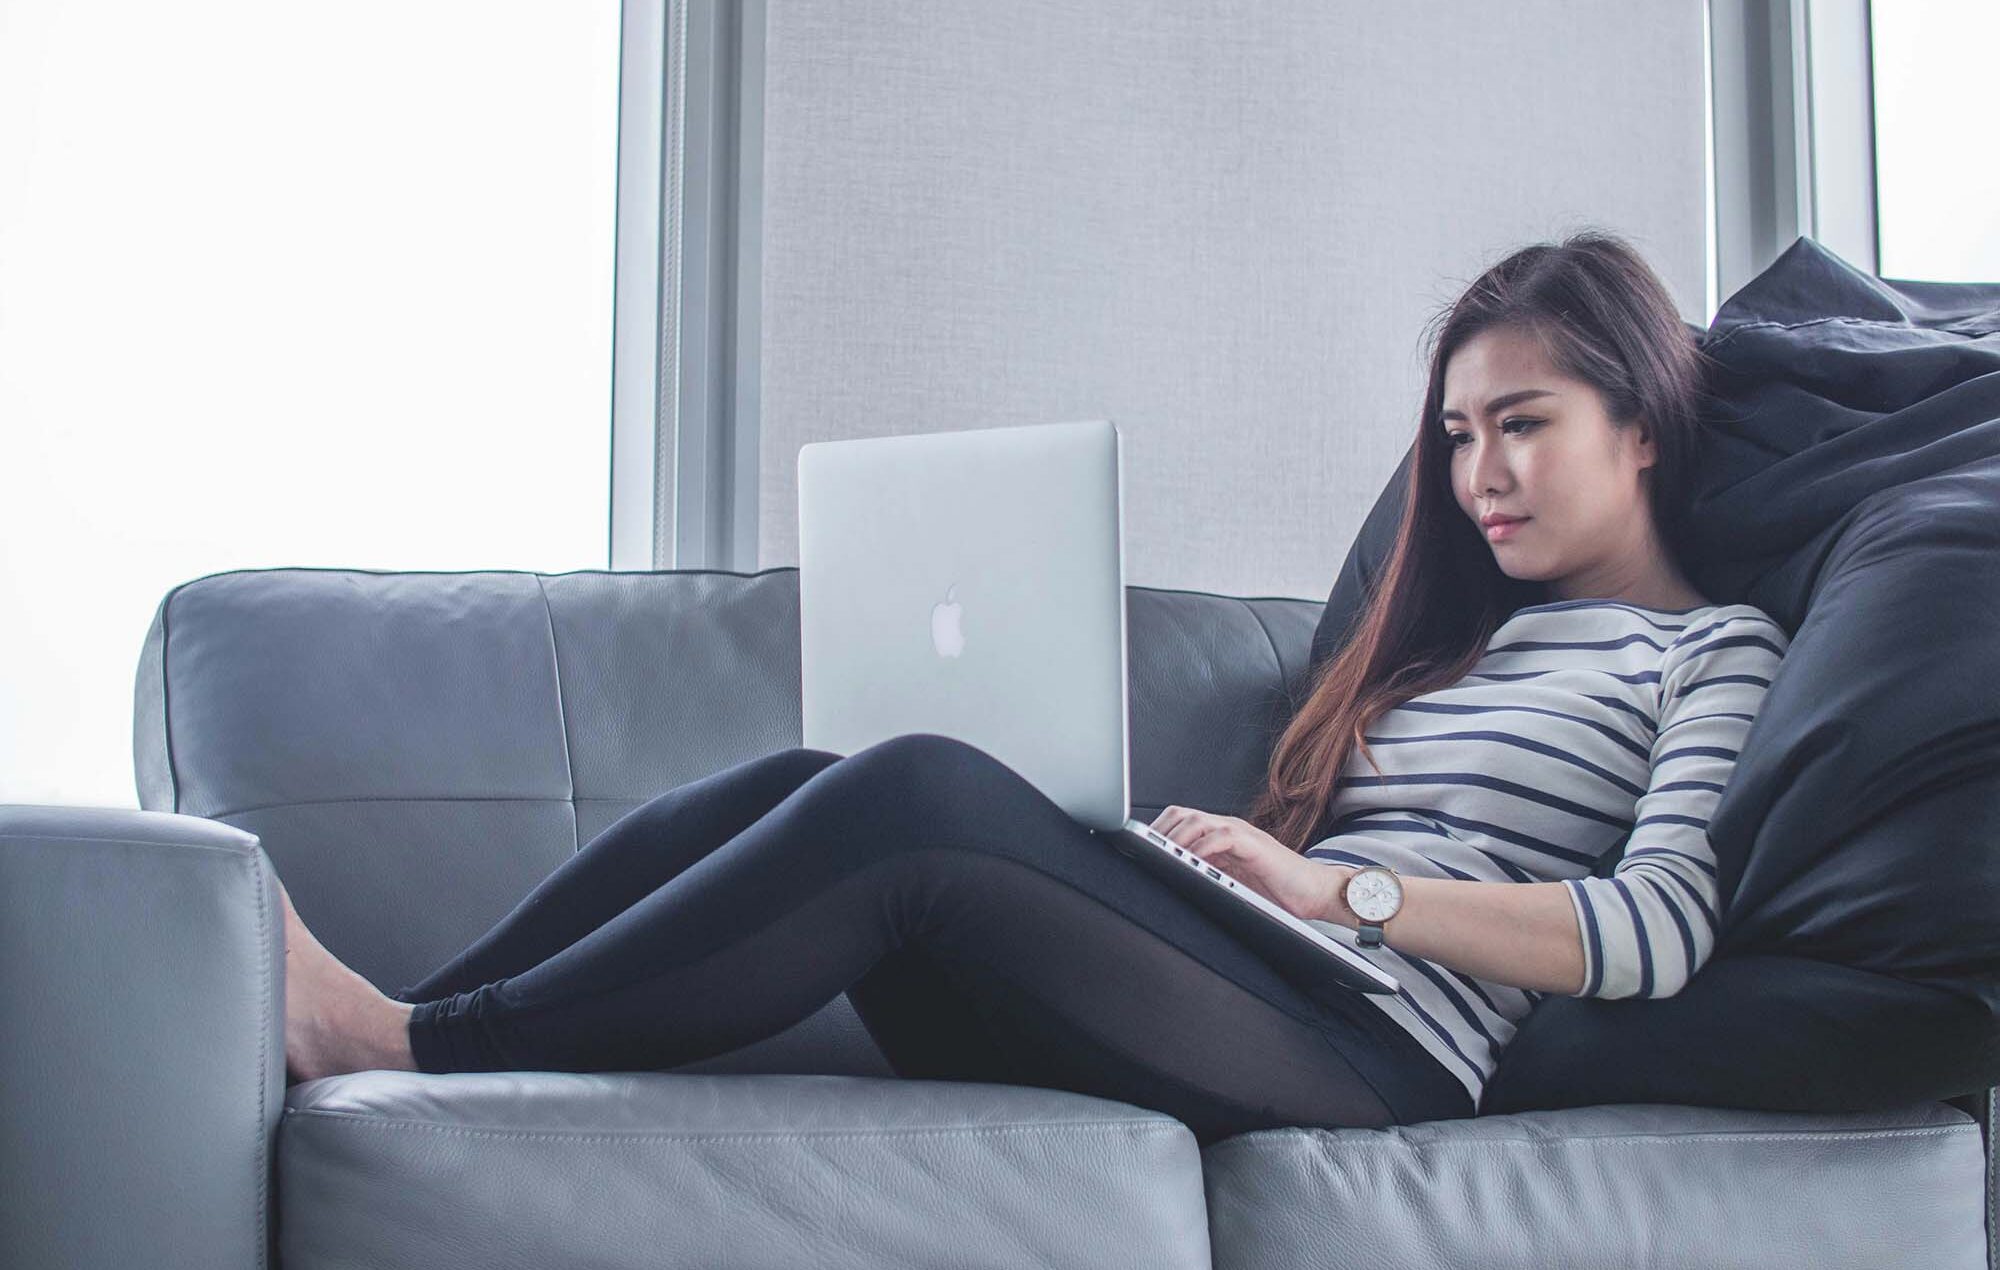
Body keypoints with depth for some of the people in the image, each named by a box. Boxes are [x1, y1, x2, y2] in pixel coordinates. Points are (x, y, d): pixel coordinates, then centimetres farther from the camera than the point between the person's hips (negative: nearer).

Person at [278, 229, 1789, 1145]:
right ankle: (380, 1025, -18)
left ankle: (415, 1045, -25)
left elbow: (1661, 932, -8)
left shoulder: (1715, 650, 11)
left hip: (1375, 1042, -7)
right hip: (1251, 994, 7)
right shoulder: (1459, 634, 31)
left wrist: (1335, 889, -10)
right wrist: (1232, 858, 0)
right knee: (801, 788, -14)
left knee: (915, 792, -28)